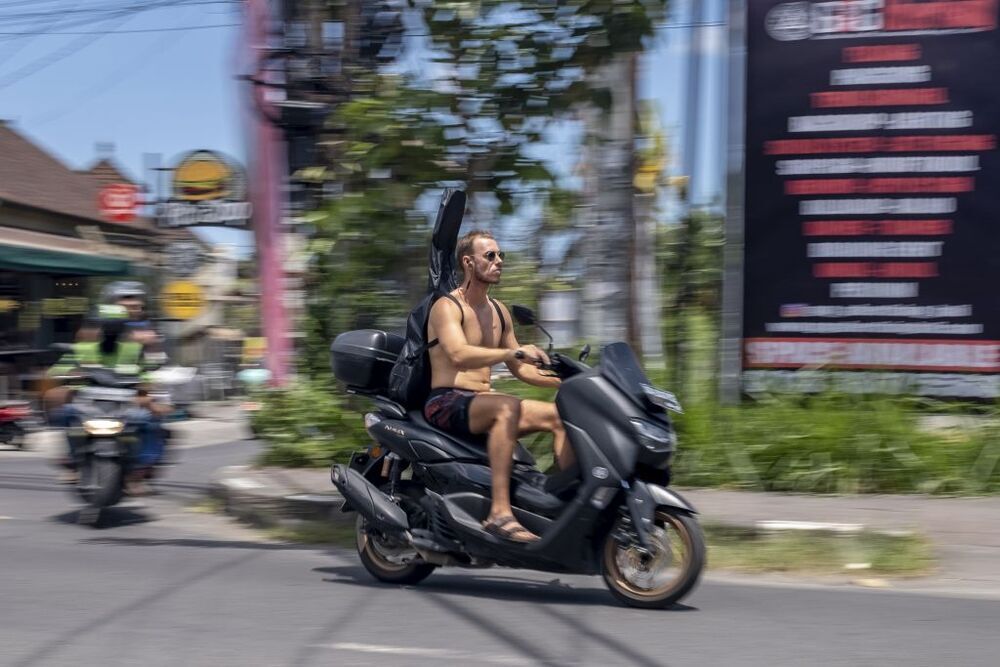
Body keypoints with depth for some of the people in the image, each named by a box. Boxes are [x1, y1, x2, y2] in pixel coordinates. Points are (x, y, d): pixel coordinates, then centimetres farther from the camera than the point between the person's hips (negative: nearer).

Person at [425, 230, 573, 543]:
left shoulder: (499, 311, 17)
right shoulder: (447, 306, -7)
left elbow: (519, 369, 21)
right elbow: (459, 355, -27)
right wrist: (515, 351, -38)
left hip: (483, 402, 8)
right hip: (446, 402, -8)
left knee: (561, 416, -8)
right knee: (508, 407, -37)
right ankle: (500, 512, -43)